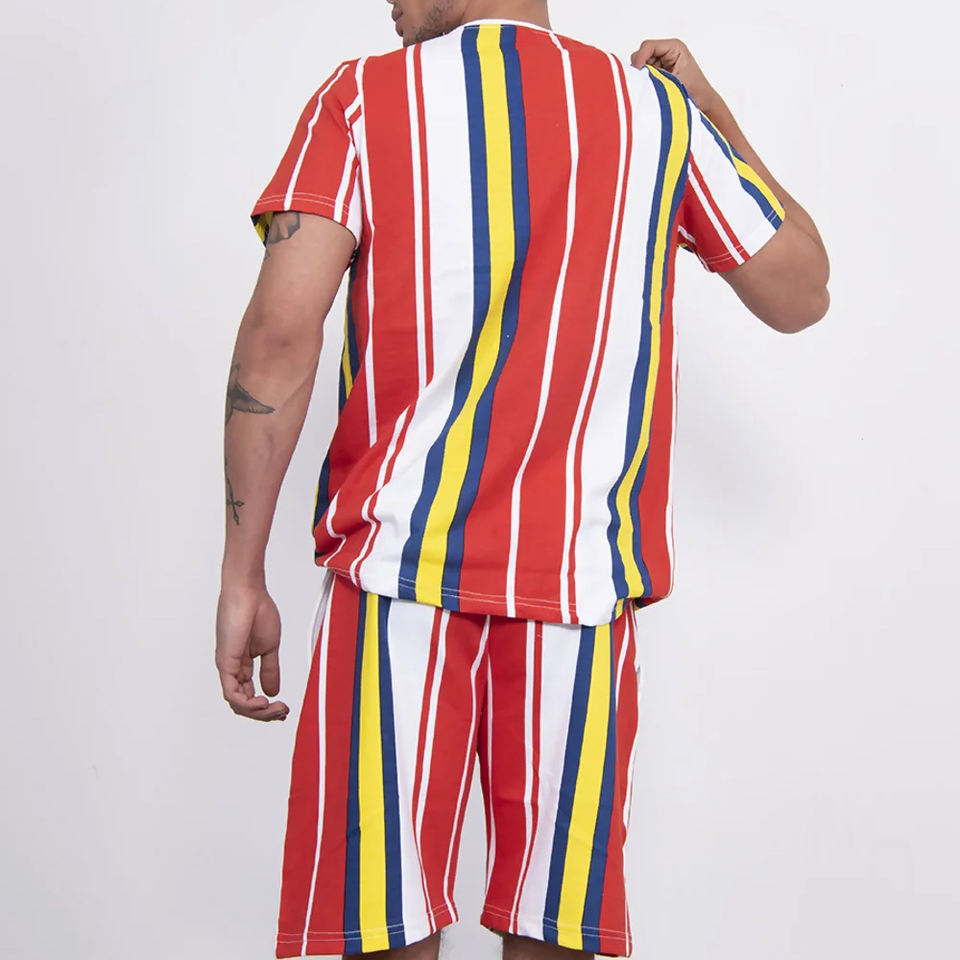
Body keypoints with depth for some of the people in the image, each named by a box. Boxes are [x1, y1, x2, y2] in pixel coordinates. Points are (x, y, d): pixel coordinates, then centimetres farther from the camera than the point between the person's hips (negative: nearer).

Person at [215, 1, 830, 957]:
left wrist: (242, 574, -4)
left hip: (400, 561, -1)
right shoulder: (657, 106, 8)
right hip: (582, 571, 2)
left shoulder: (362, 98, 3)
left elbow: (281, 330, -8)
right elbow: (799, 295, 15)